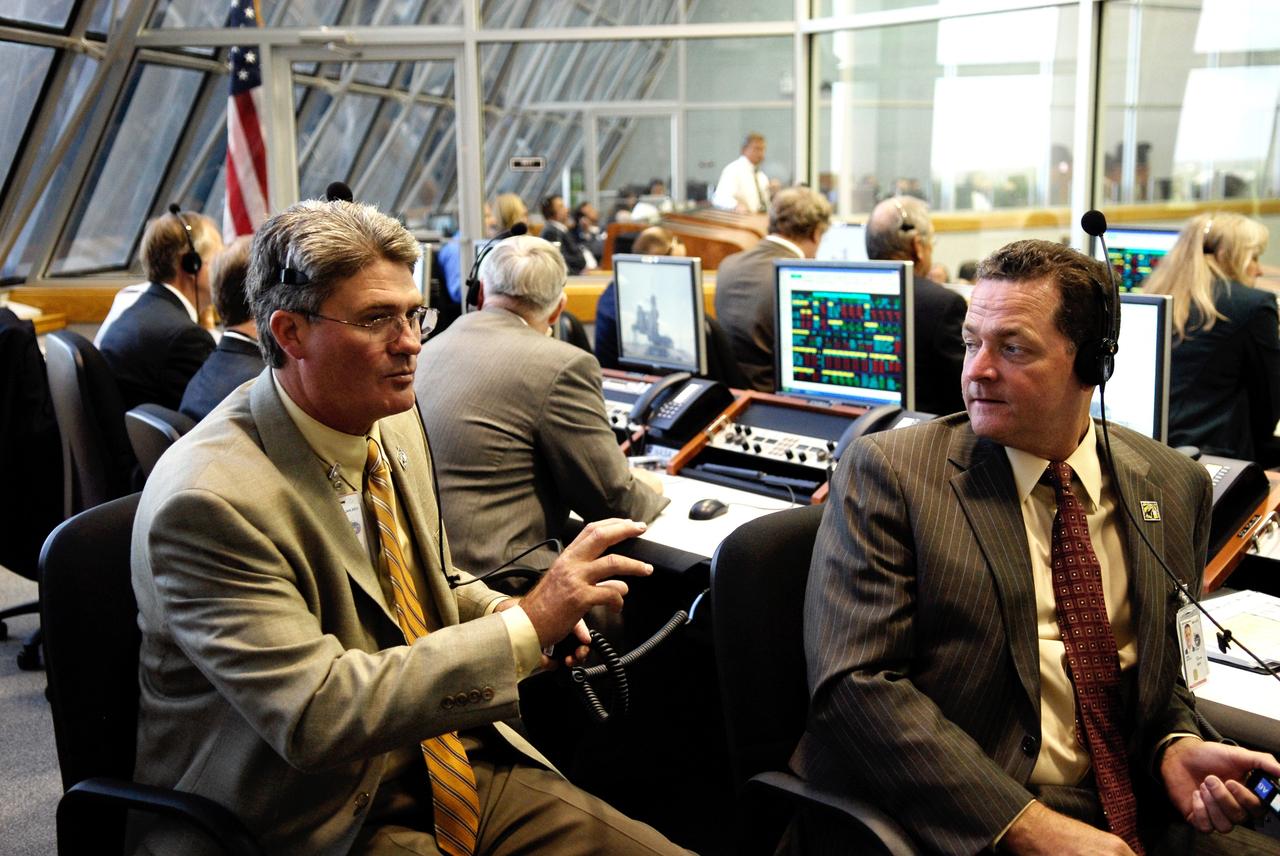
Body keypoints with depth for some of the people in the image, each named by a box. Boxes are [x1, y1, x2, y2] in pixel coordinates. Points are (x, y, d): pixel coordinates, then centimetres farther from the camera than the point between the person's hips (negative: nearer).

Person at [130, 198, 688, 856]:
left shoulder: (396, 427, 3)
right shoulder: (208, 502, -21)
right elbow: (313, 714, -27)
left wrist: (507, 613, -2)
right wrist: (526, 625, -28)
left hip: (454, 771, 7)